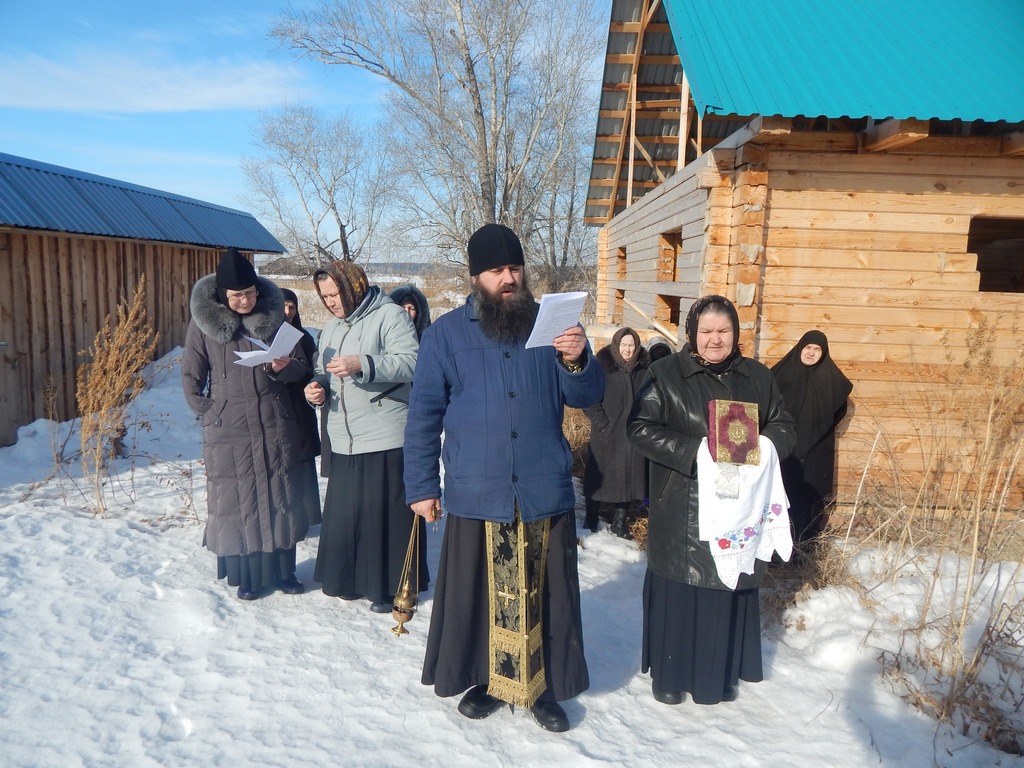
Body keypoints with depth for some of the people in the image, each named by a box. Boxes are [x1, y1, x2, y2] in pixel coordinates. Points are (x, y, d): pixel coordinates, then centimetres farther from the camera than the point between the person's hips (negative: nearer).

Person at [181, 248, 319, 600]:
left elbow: (302, 366, 4)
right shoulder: (203, 322, -3)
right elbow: (191, 378, 4)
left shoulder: (274, 316, -1)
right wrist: (210, 414, -3)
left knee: (280, 497, 8)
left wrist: (284, 368, -16)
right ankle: (246, 574, 19)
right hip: (229, 427, -1)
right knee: (237, 501, 5)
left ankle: (282, 568, 22)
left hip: (276, 423, 2)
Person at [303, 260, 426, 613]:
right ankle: (349, 579, 28)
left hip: (385, 439, -7)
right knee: (343, 512, 11)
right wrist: (317, 387, 3)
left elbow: (409, 362, -18)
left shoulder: (389, 315, -7)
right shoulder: (331, 327, 19)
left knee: (386, 513, -1)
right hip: (343, 440, 7)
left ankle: (390, 585, 14)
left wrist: (362, 365, -27)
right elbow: (324, 372, 25)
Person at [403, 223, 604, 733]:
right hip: (474, 496, -1)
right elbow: (424, 416, 2)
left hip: (546, 493, 1)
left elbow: (588, 397, 1)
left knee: (544, 594, 11)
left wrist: (577, 361, -19)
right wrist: (421, 486, 0)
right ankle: (485, 679, 35)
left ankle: (544, 685, 31)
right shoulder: (446, 333, 0)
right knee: (477, 593, 12)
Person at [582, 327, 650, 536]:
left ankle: (620, 522, 21)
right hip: (606, 434, -3)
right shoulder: (603, 366, -7)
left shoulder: (643, 369, 3)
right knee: (600, 476, 5)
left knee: (628, 476, 8)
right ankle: (591, 520, 20)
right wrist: (601, 423, -13)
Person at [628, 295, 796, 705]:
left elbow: (785, 426, 13)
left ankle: (720, 673, 30)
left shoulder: (758, 377, 9)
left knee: (730, 590, 10)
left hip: (738, 509, 3)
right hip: (681, 512, -3)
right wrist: (695, 450, -20)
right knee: (678, 591, 5)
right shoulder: (666, 373, -4)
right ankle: (669, 672, 24)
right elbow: (641, 428, -10)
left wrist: (766, 444, -10)